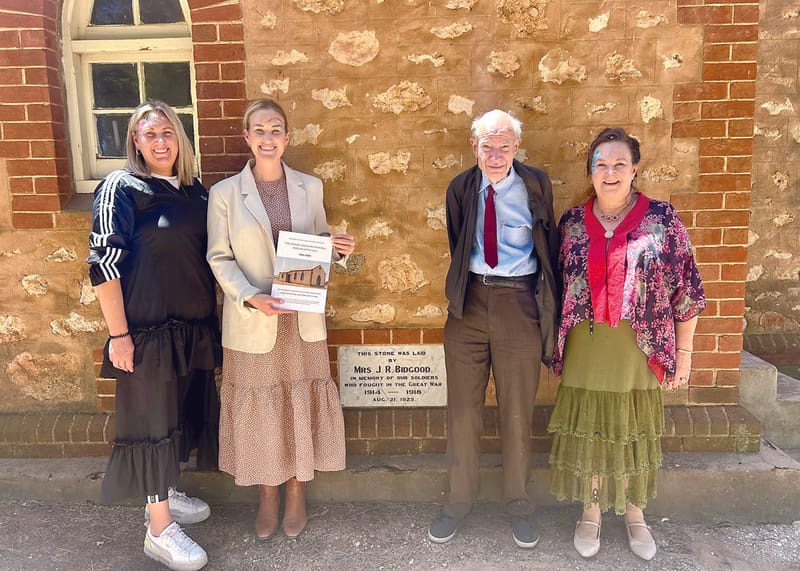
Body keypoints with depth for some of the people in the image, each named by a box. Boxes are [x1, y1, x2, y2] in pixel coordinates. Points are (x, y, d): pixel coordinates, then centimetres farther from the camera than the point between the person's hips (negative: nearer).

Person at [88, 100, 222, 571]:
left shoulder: (195, 190, 9)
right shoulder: (121, 188, -9)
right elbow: (104, 263, -13)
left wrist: (212, 318, 12)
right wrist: (119, 335, -16)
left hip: (193, 327, 7)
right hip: (147, 328, -6)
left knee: (183, 411, 17)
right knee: (153, 420, 3)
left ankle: (166, 494, 38)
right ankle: (159, 529, 16)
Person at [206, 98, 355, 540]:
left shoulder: (310, 187, 3)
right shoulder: (225, 193, -3)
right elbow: (220, 259, -4)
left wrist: (337, 248, -11)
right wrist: (250, 297, -19)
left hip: (302, 320, 2)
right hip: (252, 322, -1)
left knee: (301, 404, 11)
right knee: (258, 408, 10)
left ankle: (297, 492, 32)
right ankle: (267, 496, 32)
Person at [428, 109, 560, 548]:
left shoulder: (537, 185, 0)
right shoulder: (460, 188, 4)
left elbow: (550, 245, 4)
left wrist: (550, 306, 3)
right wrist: (462, 291, 12)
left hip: (520, 303, -1)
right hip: (469, 301, 2)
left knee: (518, 411, 9)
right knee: (462, 408, 8)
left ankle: (518, 504, 29)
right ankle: (459, 500, 27)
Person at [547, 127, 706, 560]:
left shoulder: (662, 218, -5)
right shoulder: (572, 222, 1)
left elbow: (685, 288, -3)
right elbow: (558, 285, 7)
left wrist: (683, 351, -3)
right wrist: (556, 341, 7)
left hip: (640, 346, -1)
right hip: (586, 346, 1)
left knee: (635, 431, 13)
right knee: (587, 429, 10)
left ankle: (634, 512, 34)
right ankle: (591, 511, 30)